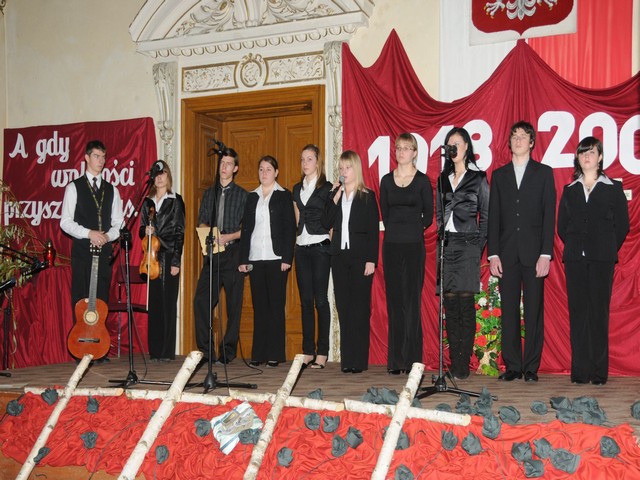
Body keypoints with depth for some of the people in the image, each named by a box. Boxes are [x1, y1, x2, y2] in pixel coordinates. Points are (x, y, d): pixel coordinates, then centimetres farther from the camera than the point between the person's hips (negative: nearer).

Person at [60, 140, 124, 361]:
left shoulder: (111, 190, 14)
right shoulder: (74, 187, 3)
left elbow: (118, 223, 12)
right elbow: (65, 222, -4)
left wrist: (108, 236, -8)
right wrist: (89, 233, -15)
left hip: (104, 250, 3)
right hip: (82, 250, -3)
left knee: (102, 298, 2)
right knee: (81, 299, -3)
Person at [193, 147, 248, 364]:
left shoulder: (242, 195, 4)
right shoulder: (209, 193, 17)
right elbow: (201, 222, 16)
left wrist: (228, 237, -15)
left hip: (233, 253, -3)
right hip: (212, 254, 4)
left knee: (234, 304, -2)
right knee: (201, 300, -5)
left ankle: (228, 351, 7)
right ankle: (205, 350, 3)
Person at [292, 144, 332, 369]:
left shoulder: (327, 188, -2)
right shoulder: (297, 189, 16)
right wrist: (298, 238, 13)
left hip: (320, 247, -6)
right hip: (302, 248, 6)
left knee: (321, 300, -5)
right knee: (306, 301, 6)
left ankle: (322, 353, 0)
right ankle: (308, 351, 10)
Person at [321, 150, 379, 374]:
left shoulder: (367, 196, 0)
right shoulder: (335, 195, 12)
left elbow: (374, 230, -4)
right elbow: (326, 223, 0)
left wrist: (371, 260, -11)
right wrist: (335, 198, -8)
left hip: (360, 256, -4)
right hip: (339, 255, 4)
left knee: (360, 307, -3)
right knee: (343, 307, 5)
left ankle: (359, 359, 1)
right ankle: (347, 359, 9)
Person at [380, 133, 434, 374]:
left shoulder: (422, 180, 0)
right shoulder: (386, 180, 10)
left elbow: (429, 214, 5)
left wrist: (413, 231, 8)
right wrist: (396, 232, 10)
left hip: (414, 245, -3)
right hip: (391, 245, 3)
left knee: (412, 300, -3)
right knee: (394, 301, 4)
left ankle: (412, 359, 1)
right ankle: (396, 360, 8)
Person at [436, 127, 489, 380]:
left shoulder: (478, 178, 2)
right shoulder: (443, 179, 15)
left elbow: (486, 216, 1)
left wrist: (479, 246, -6)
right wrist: (441, 239, 6)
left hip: (467, 245, -4)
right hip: (447, 245, 4)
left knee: (465, 302, -7)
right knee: (450, 303, 2)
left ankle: (463, 364, -5)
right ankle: (454, 363, 7)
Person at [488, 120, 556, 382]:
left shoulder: (544, 173, 6)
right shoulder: (499, 175, 13)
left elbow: (549, 215, 0)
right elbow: (493, 217, 9)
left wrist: (545, 254, -8)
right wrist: (493, 254, 0)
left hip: (533, 253, -2)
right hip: (507, 253, 2)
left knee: (534, 311, 0)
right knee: (509, 312, 3)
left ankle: (531, 367, 6)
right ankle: (512, 366, 10)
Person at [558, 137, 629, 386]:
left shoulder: (613, 188, 7)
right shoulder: (569, 190, 14)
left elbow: (622, 225, 5)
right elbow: (561, 226, 13)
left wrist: (607, 250, 0)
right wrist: (575, 246, 3)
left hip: (602, 259, -2)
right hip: (575, 259, 2)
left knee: (599, 312, -3)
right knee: (578, 313, 1)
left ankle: (599, 371, 1)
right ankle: (580, 370, 4)